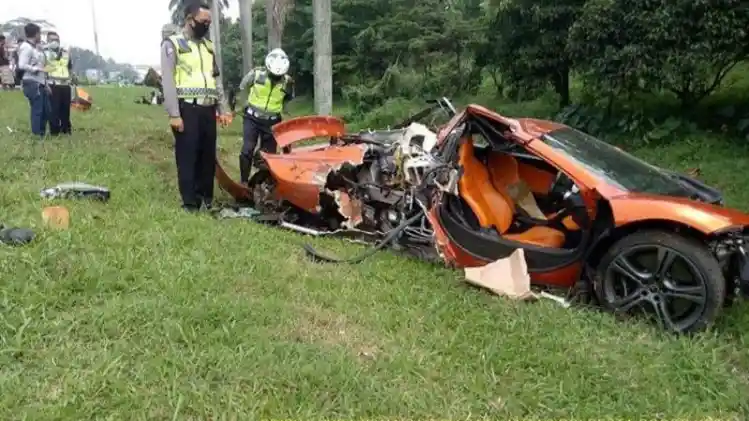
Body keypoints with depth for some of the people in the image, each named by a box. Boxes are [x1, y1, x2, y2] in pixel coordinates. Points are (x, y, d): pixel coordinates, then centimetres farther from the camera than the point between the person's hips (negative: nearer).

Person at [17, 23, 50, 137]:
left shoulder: (36, 47, 16)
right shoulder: (26, 47, -11)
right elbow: (22, 66, -19)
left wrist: (45, 83, 16)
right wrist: (38, 69, -17)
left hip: (40, 83, 9)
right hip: (32, 83, -9)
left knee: (46, 109, 11)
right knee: (37, 110, -6)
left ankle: (42, 133, 21)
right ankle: (36, 135, 1)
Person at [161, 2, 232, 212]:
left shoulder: (208, 46, 17)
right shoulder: (172, 44, -2)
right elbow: (168, 81, -8)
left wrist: (222, 109, 14)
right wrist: (174, 114, -15)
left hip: (207, 110, 6)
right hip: (187, 110, -6)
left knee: (208, 156, 8)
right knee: (187, 157, -3)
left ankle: (206, 198, 18)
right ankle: (190, 203, 2)